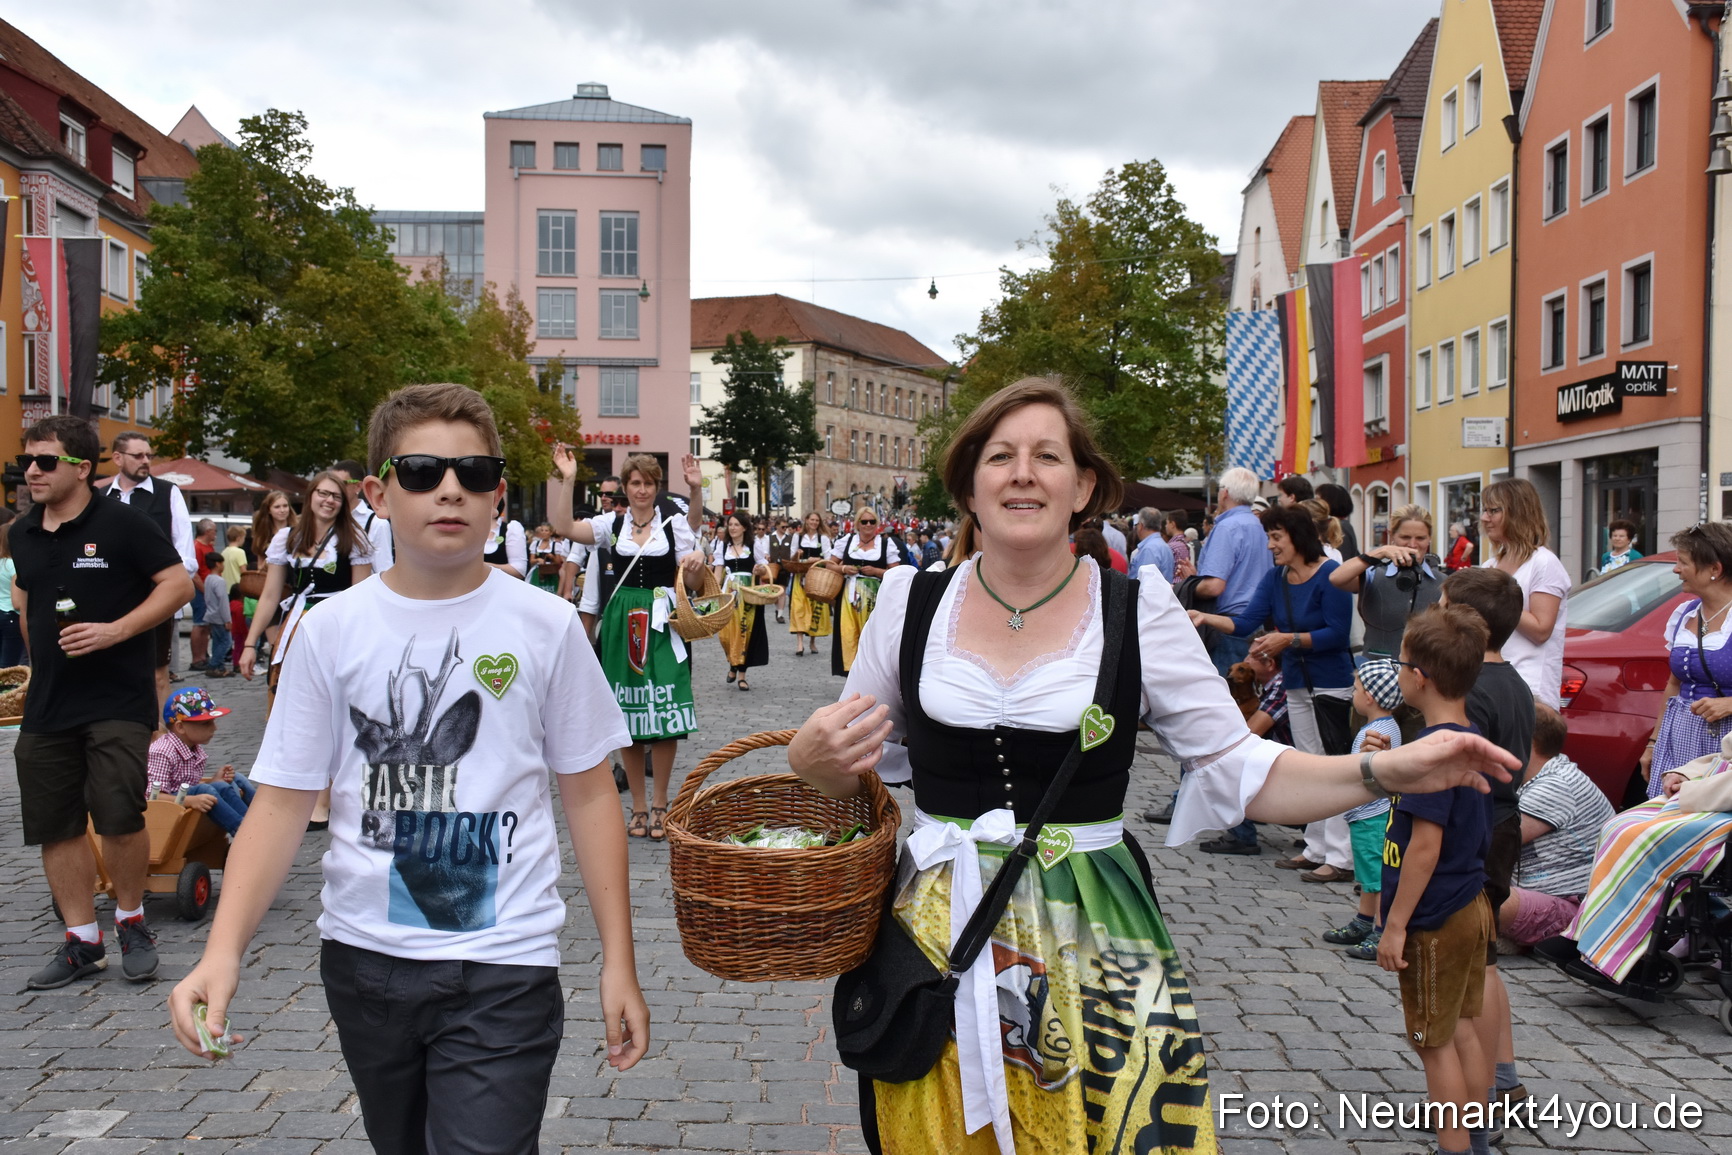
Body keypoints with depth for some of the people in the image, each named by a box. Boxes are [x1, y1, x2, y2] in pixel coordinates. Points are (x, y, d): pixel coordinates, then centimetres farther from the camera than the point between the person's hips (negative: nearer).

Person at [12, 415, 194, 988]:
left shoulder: (124, 522, -7)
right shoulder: (22, 534, 11)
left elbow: (178, 583, -9)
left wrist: (116, 630, -18)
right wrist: (39, 659, 18)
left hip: (118, 700, -6)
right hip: (47, 704, 7)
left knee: (117, 816, -12)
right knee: (54, 826, 9)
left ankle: (131, 920, 13)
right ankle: (82, 941, 21)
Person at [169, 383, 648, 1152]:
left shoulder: (547, 627, -5)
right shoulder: (333, 631, -2)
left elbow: (588, 796, 0)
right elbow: (282, 802, -1)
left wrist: (618, 965, -1)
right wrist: (223, 950, -14)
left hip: (503, 968, -2)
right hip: (363, 958, 3)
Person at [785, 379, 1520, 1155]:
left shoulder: (1138, 612, -3)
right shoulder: (913, 604, 1)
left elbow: (1240, 773, 0)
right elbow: (848, 773, 12)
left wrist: (1386, 771, -13)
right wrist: (812, 758, -11)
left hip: (1090, 947, -1)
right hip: (937, 938, 1)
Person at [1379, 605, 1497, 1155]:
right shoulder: (1471, 739, 5)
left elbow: (1426, 845, -24)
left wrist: (1396, 925, -19)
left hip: (1435, 921, -9)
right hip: (1471, 907, 9)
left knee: (1436, 1043, 2)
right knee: (1464, 1031, 19)